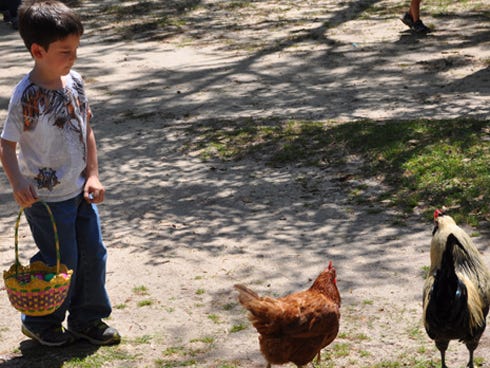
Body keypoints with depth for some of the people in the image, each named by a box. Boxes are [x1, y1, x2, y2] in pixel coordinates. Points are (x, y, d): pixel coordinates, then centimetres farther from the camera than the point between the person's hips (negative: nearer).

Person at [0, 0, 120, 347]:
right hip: (47, 198, -7)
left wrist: (93, 175, 3)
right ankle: (40, 323, 28)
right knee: (61, 263, 4)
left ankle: (88, 319, 32)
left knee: (93, 254, 13)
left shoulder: (75, 81, -2)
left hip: (80, 190, 7)